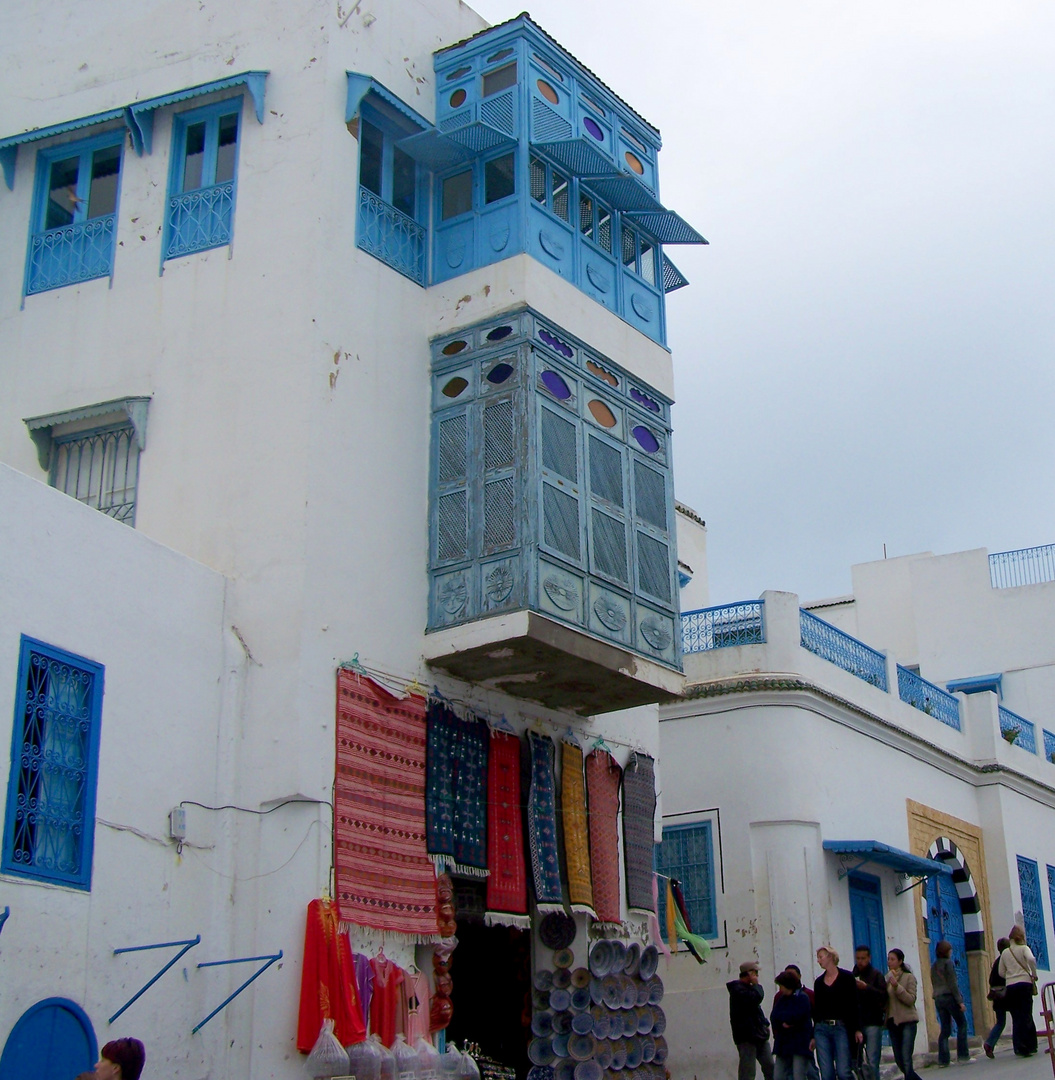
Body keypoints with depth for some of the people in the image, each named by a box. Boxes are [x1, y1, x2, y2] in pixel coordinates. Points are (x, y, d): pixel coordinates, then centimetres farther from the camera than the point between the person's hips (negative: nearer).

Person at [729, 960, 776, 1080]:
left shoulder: (748, 988, 20)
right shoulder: (738, 989, -14)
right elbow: (756, 998, -30)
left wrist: (765, 1024, 14)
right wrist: (756, 984, -12)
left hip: (759, 1035, 10)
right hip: (746, 1037, -10)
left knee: (770, 1067, 10)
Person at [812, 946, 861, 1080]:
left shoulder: (846, 977, 1)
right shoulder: (819, 981, 13)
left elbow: (853, 1004, -2)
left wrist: (857, 1029, -8)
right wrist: (813, 1036, 15)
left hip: (841, 1028, -4)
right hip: (822, 1030, 4)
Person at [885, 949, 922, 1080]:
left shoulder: (909, 977, -1)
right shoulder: (887, 978, 14)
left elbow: (911, 999, -12)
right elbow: (883, 1001, 14)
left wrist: (896, 986, -21)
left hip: (907, 1021, -6)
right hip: (893, 1022, 6)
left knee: (906, 1061, -14)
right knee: (899, 1061, 8)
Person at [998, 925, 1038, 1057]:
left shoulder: (1005, 952, 12)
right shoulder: (1024, 948, 1)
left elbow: (1001, 972, 11)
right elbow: (1031, 959, -20)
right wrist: (1034, 974, -7)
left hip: (1010, 986, 3)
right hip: (1025, 983, -3)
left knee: (1016, 1017, 5)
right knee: (1026, 1015, 0)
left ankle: (1019, 1047, 2)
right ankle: (1029, 1045, -4)